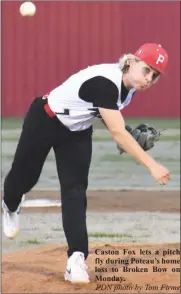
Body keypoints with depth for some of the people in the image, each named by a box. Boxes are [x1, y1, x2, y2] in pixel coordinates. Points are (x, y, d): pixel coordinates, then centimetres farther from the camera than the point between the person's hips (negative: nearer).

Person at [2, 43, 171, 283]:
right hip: (44, 121, -6)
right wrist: (152, 166, -53)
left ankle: (77, 260, -12)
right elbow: (117, 133, -47)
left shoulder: (129, 84, -13)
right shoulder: (105, 82, -40)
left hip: (78, 131, 6)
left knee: (75, 191, -6)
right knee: (24, 176, 15)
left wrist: (130, 134, -6)